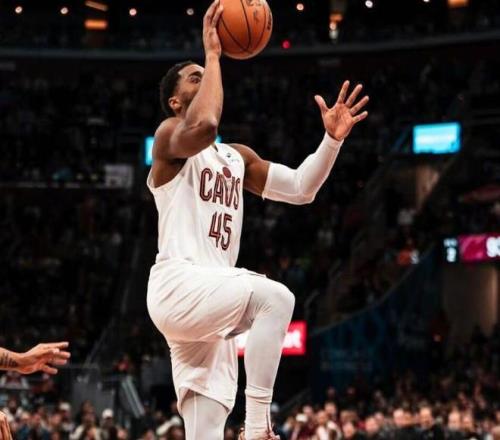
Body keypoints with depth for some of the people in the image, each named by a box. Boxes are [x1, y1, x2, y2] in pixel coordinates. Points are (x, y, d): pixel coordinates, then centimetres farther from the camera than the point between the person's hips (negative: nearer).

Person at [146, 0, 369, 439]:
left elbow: (300, 189, 22)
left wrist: (332, 140, 7)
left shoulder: (237, 157, 25)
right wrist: (213, 54, -13)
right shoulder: (169, 135, 0)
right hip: (179, 285, -8)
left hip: (212, 297, 8)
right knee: (275, 296, -32)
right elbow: (204, 125, -24)